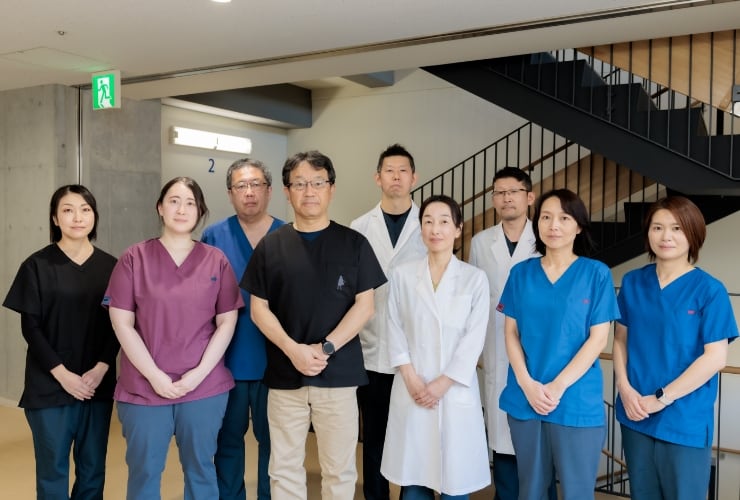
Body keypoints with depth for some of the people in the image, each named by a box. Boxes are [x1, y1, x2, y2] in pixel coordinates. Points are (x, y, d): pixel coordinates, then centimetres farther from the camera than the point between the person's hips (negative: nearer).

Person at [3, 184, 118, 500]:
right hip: (50, 385, -2)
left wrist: (101, 368, -10)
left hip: (98, 384, 2)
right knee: (53, 469, 5)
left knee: (93, 468, 9)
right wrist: (62, 373, -13)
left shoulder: (110, 266, 4)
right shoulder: (38, 265, -2)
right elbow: (30, 326, -4)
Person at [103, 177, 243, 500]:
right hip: (144, 387, -1)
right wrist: (154, 375, -10)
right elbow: (122, 323, -3)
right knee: (143, 471, 9)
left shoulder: (217, 260, 3)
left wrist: (199, 373, -9)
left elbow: (227, 322, 1)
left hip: (205, 387, 1)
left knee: (200, 469, 13)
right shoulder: (134, 258, 0)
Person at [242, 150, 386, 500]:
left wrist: (326, 348, -13)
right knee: (284, 468, 11)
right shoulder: (270, 245, 4)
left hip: (339, 373, -1)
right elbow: (259, 309, 2)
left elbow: (364, 306, -2)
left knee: (339, 469, 9)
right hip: (284, 375, 1)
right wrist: (293, 350, -13)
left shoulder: (354, 243, 1)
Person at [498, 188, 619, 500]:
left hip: (577, 401, -2)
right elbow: (511, 333, 3)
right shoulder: (521, 273, 4)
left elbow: (598, 338, -7)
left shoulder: (596, 273, -3)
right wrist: (526, 383, -10)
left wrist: (558, 387, -14)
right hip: (524, 399, 3)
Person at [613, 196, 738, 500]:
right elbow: (620, 339, 7)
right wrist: (624, 388, -8)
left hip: (685, 422, -4)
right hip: (636, 416, 4)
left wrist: (662, 398, -14)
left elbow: (715, 357, -12)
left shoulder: (709, 290, -8)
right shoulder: (632, 282, 4)